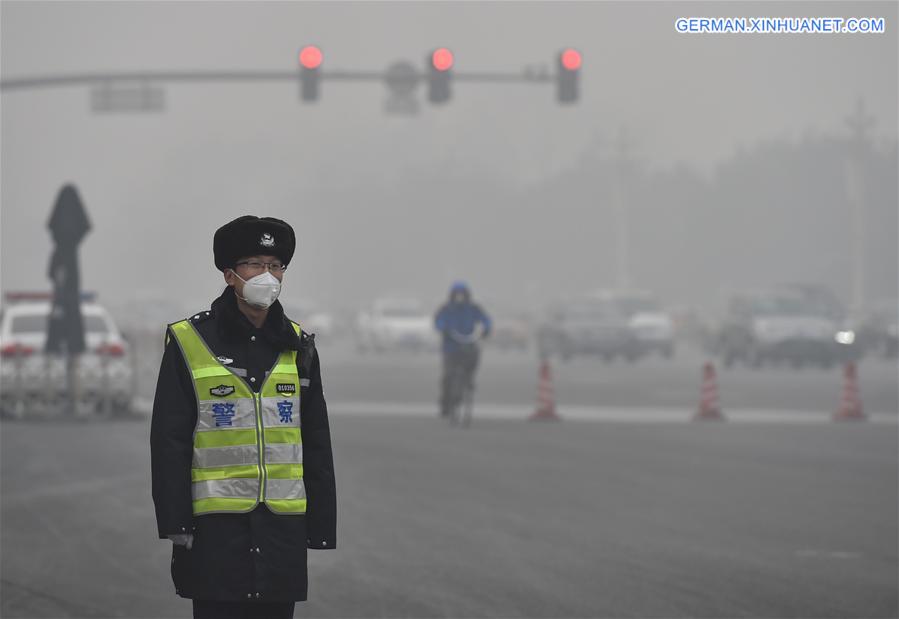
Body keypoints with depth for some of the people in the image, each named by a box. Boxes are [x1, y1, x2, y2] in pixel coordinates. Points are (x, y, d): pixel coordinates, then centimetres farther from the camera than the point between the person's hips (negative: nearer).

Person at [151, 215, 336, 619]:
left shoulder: (298, 347, 10)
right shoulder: (189, 343, -2)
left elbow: (317, 446, 13)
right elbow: (168, 442, -3)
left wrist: (321, 526, 9)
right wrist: (175, 524, -9)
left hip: (283, 526, 4)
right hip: (216, 530, -4)